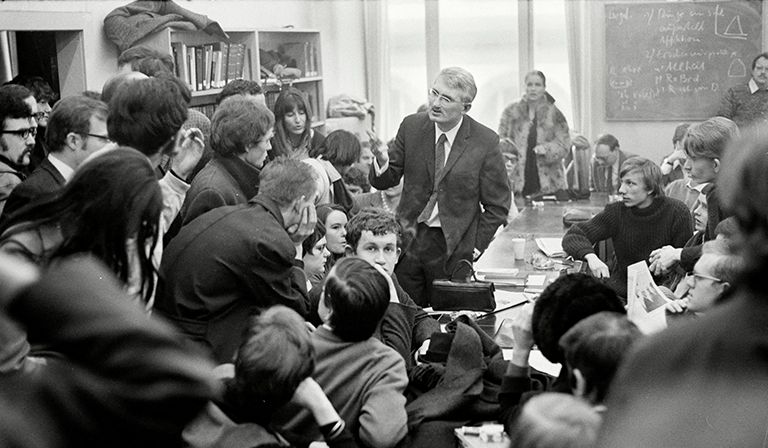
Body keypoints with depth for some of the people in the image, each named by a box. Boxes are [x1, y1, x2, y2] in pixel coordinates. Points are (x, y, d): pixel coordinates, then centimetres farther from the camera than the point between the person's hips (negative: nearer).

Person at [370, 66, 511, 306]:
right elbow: (386, 181, 4)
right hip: (407, 239, 2)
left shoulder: (485, 142, -8)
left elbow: (497, 205, 0)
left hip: (453, 246, -2)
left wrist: (476, 247, -4)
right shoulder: (412, 127, 0)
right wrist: (382, 163, -18)